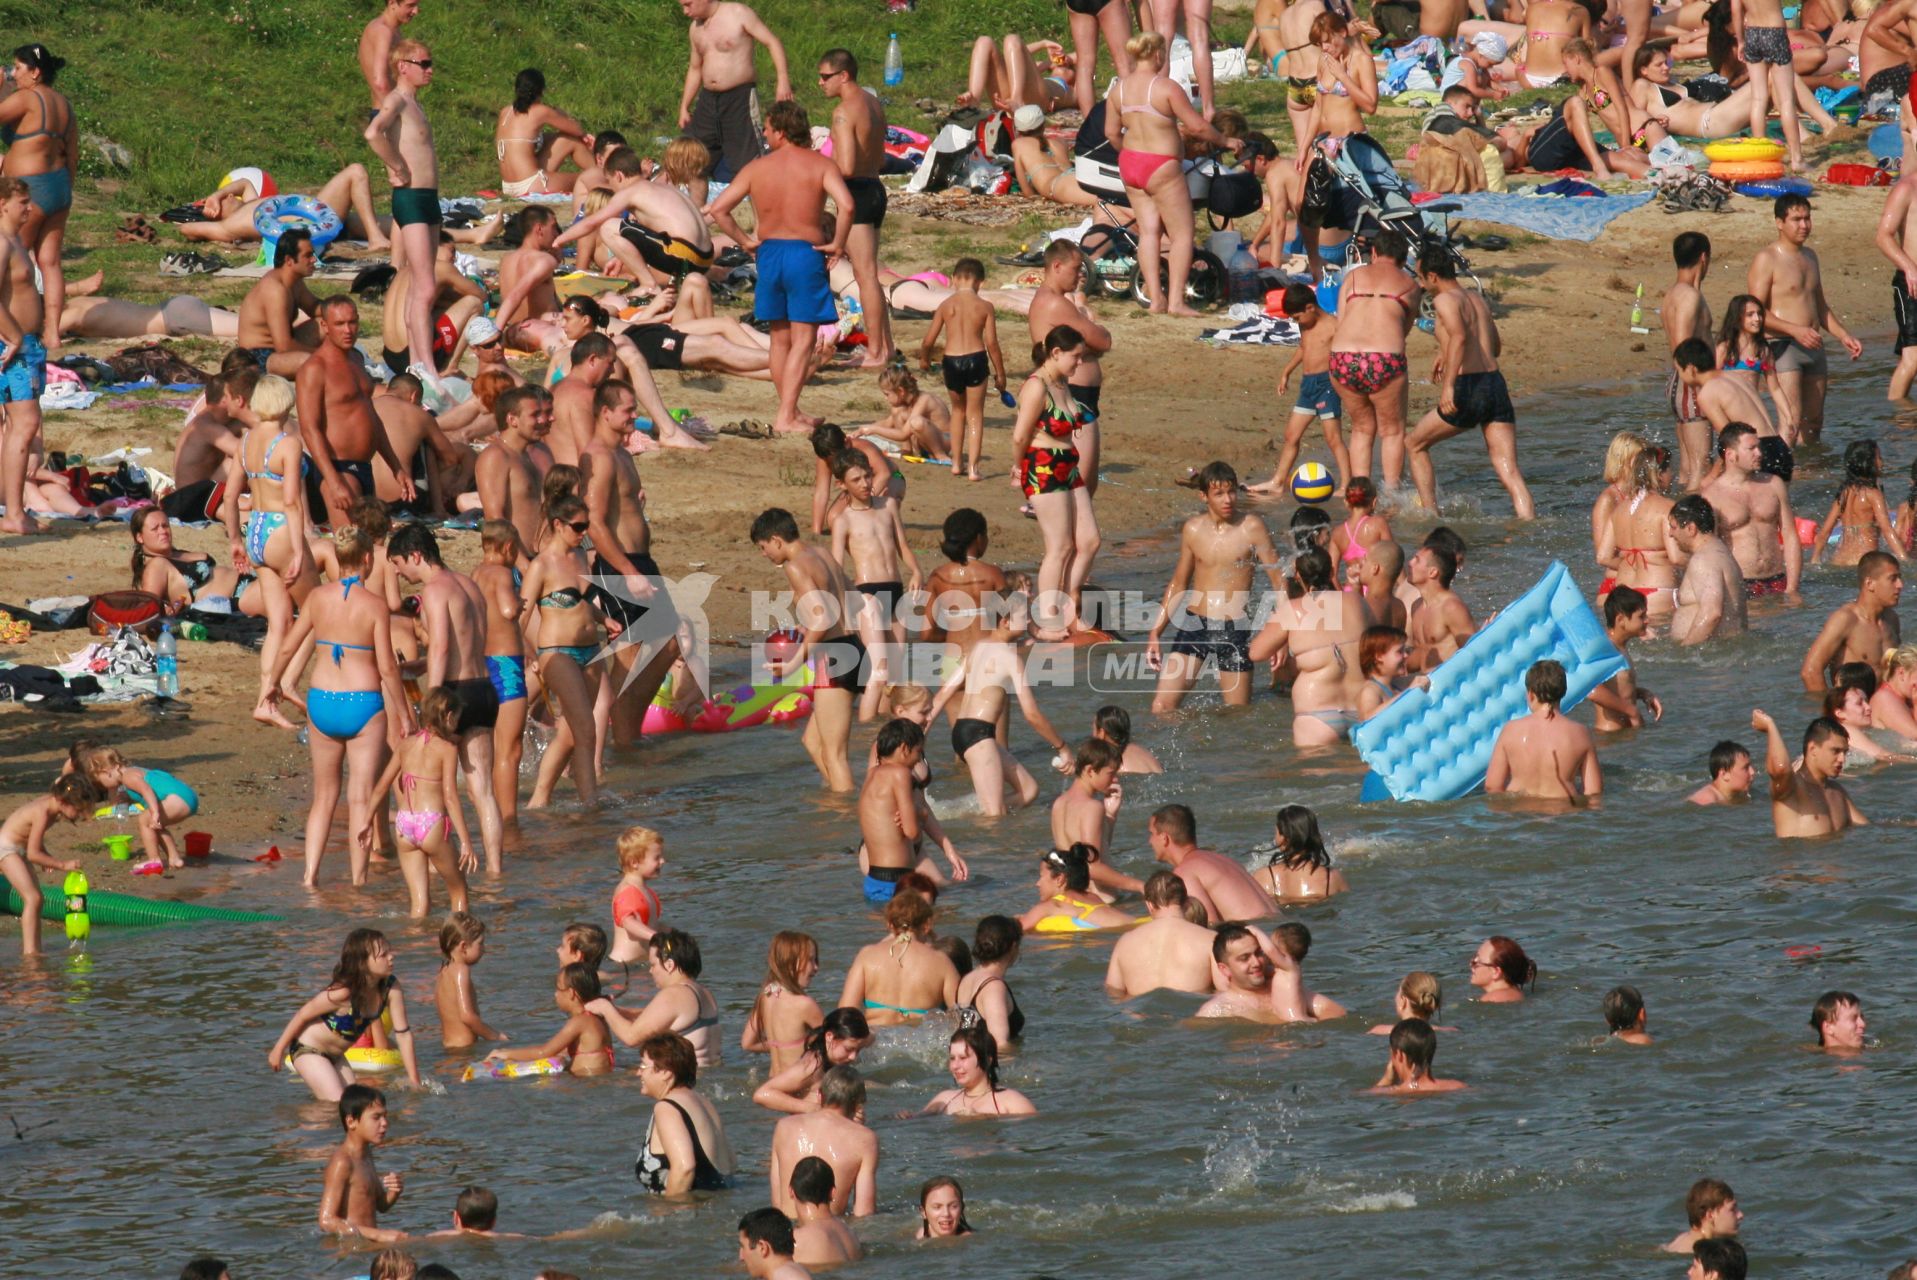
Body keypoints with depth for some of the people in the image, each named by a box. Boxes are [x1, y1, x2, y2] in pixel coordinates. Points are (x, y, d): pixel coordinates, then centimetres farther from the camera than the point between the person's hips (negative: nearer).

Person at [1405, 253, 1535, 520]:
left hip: (1468, 391, -6)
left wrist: (1448, 385, -31)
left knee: (1414, 445, 17)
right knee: (1510, 473, 0)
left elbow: (1459, 336, -23)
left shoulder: (1445, 300, -3)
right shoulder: (1478, 299, 21)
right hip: (1496, 385, 6)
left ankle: (1430, 513, 16)